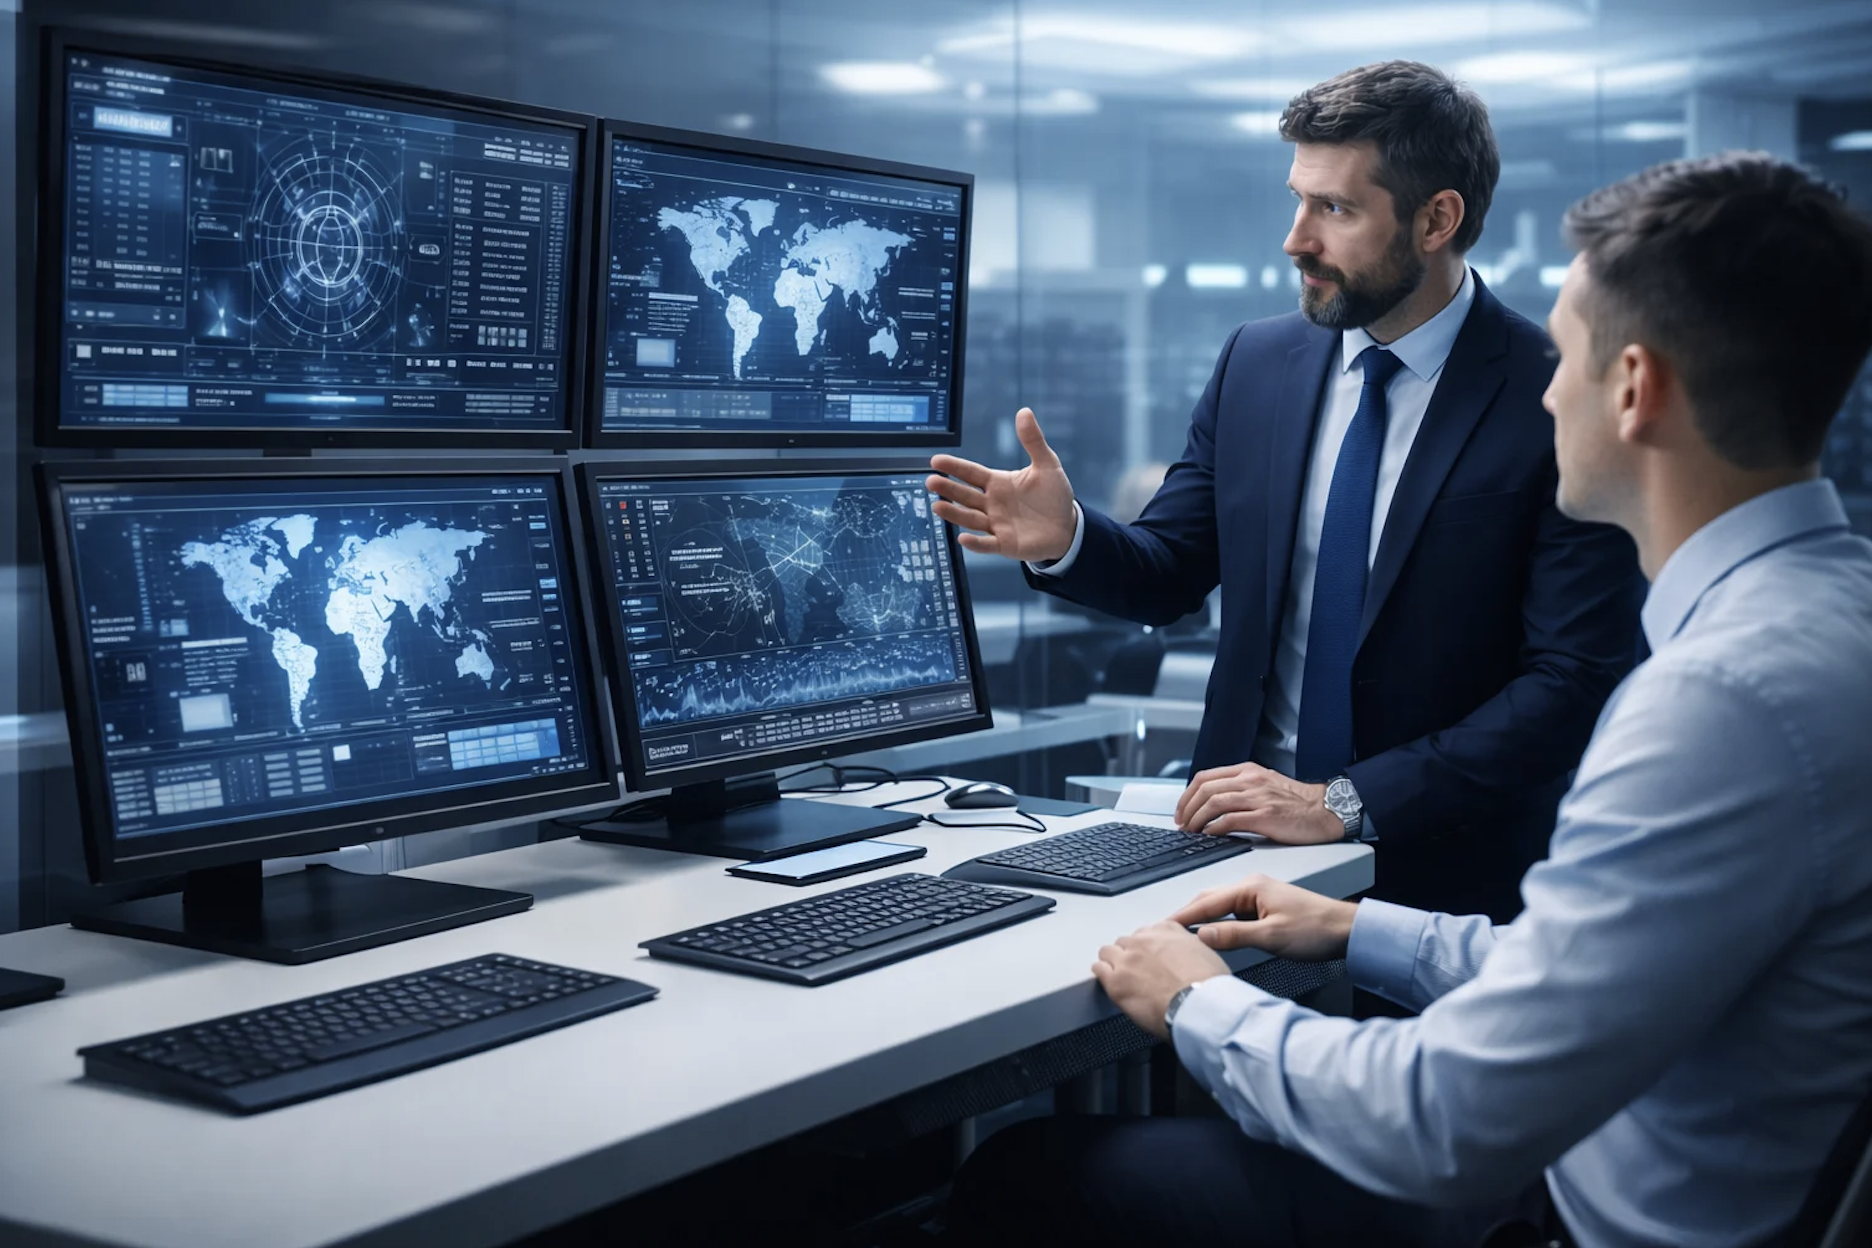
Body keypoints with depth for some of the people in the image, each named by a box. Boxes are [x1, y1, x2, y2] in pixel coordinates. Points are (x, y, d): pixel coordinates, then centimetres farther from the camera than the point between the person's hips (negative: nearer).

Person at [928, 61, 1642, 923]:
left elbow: (1577, 679, -13)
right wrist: (1065, 541, -8)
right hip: (1246, 839, 4)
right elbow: (1167, 576, 15)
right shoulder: (1256, 362, 8)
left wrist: (1346, 804, -18)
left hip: (1441, 879, -3)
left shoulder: (1558, 400, -9)